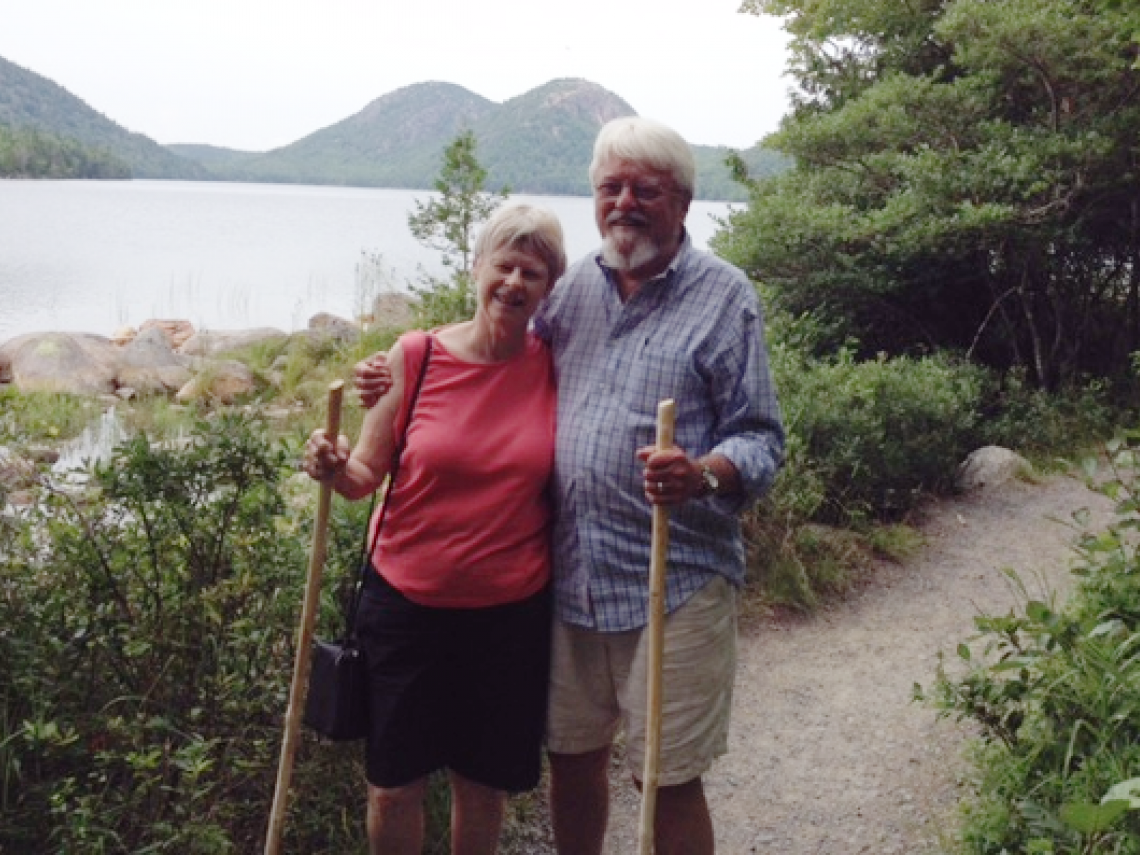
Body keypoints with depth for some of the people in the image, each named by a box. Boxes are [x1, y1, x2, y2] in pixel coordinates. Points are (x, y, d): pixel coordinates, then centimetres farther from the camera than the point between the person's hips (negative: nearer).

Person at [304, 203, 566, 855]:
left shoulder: (558, 366, -2)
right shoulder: (416, 356, -6)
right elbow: (366, 475, -2)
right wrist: (334, 467, -21)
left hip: (512, 611, 1)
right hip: (408, 604, 0)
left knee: (483, 783, 14)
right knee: (394, 785, 9)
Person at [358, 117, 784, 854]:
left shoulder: (725, 297, -4)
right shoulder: (574, 287, 10)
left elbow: (760, 439, -8)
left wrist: (703, 475, -29)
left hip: (675, 582, -4)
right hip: (571, 572, 5)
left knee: (670, 778, 4)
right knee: (572, 754, 18)